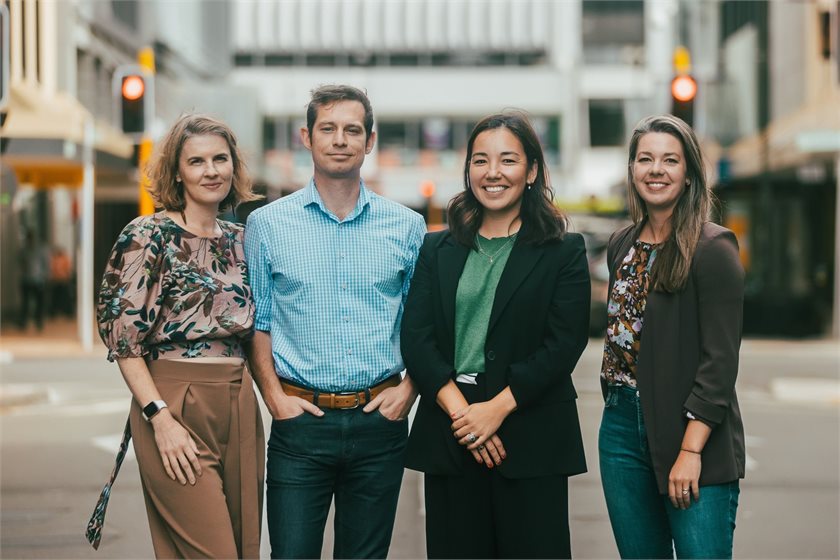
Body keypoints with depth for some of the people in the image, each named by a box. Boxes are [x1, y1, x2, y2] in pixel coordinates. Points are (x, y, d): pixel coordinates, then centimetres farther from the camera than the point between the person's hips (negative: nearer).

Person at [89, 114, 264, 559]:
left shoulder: (240, 239, 13)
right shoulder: (148, 236, -6)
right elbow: (123, 336, -9)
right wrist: (160, 416, -16)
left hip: (240, 406, 7)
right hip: (177, 406, -6)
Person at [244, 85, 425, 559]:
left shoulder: (407, 227, 5)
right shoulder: (268, 224, 2)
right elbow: (257, 321, 6)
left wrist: (409, 388, -2)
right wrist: (274, 396, -4)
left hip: (380, 419, 1)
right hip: (301, 419, -1)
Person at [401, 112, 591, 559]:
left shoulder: (564, 251, 4)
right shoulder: (438, 250, 12)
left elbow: (564, 344, -6)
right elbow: (415, 338, 2)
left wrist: (496, 409, -14)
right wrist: (460, 411, -11)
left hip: (531, 437, -2)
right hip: (449, 436, 2)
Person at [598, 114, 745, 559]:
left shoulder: (713, 248, -9)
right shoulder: (621, 246, 12)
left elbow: (720, 360, -13)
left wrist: (691, 451, -18)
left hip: (693, 434, -6)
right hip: (622, 426, 6)